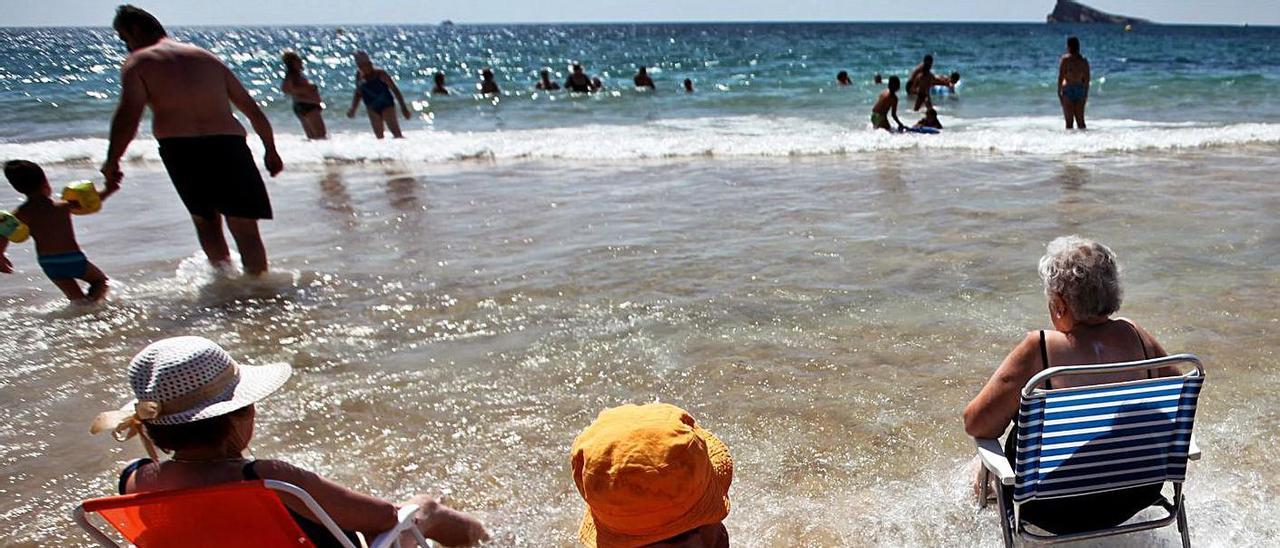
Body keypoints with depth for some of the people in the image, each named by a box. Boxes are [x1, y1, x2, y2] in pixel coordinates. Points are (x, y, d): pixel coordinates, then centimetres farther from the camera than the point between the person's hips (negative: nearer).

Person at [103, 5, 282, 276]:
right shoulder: (207, 57, 22)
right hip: (229, 145, 2)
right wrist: (271, 151, 30)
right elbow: (253, 110, 22)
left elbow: (128, 115, -7)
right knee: (246, 230, 3)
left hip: (180, 149, -2)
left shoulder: (138, 63, 9)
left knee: (205, 220, 20)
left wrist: (111, 162, 2)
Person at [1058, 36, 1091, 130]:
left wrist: (1059, 92, -5)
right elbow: (1087, 79, 8)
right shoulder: (1084, 60, 7)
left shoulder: (1065, 59, -6)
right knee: (1080, 120, 12)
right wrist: (1086, 94, 16)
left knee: (1069, 121, -2)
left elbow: (1061, 77, -11)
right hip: (1080, 90, 4)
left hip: (1068, 89, -4)